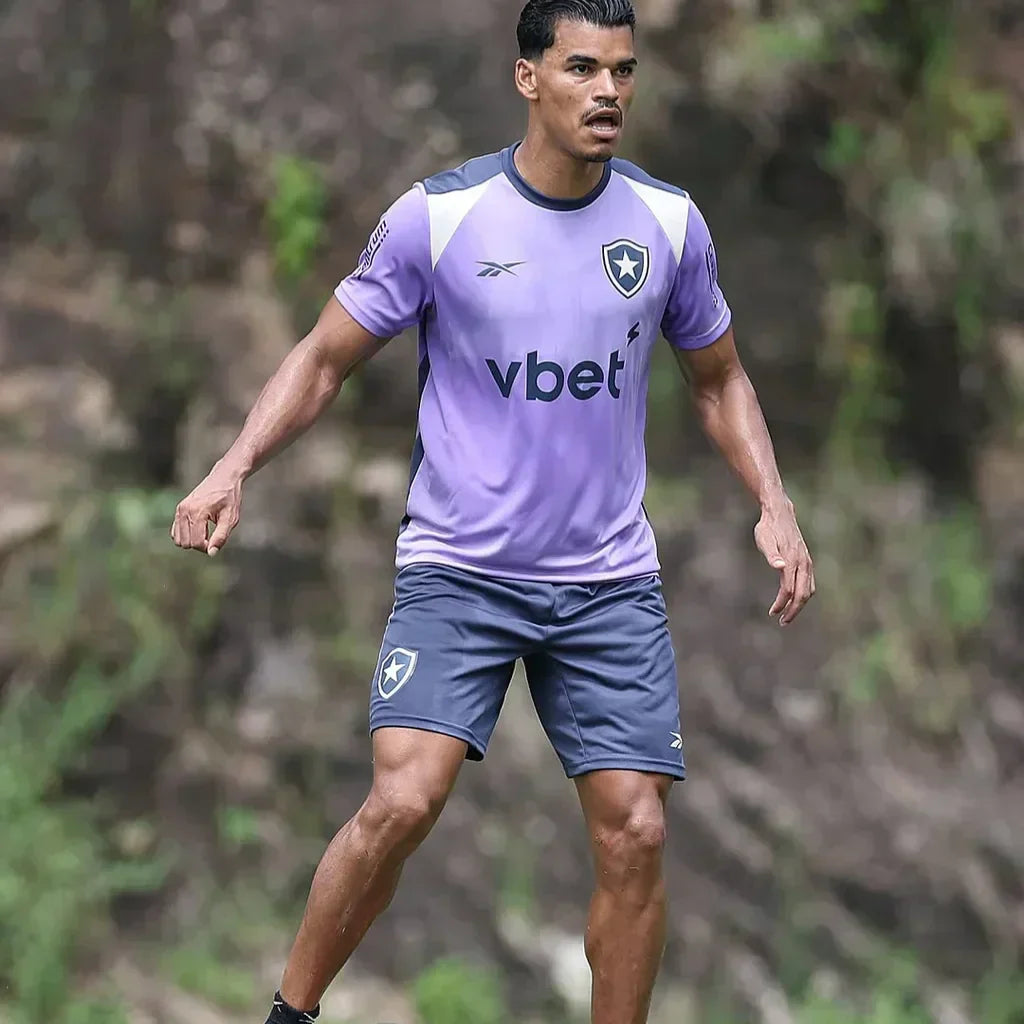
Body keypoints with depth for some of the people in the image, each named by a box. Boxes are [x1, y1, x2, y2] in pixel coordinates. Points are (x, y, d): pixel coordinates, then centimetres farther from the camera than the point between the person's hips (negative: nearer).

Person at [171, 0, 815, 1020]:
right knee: (403, 800, -19)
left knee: (635, 834, -5)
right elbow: (323, 358, 2)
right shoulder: (436, 216, -8)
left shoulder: (669, 221, 2)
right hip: (458, 566, -3)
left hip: (611, 582, 3)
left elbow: (718, 379, 17)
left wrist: (773, 504, 3)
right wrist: (235, 466, -13)